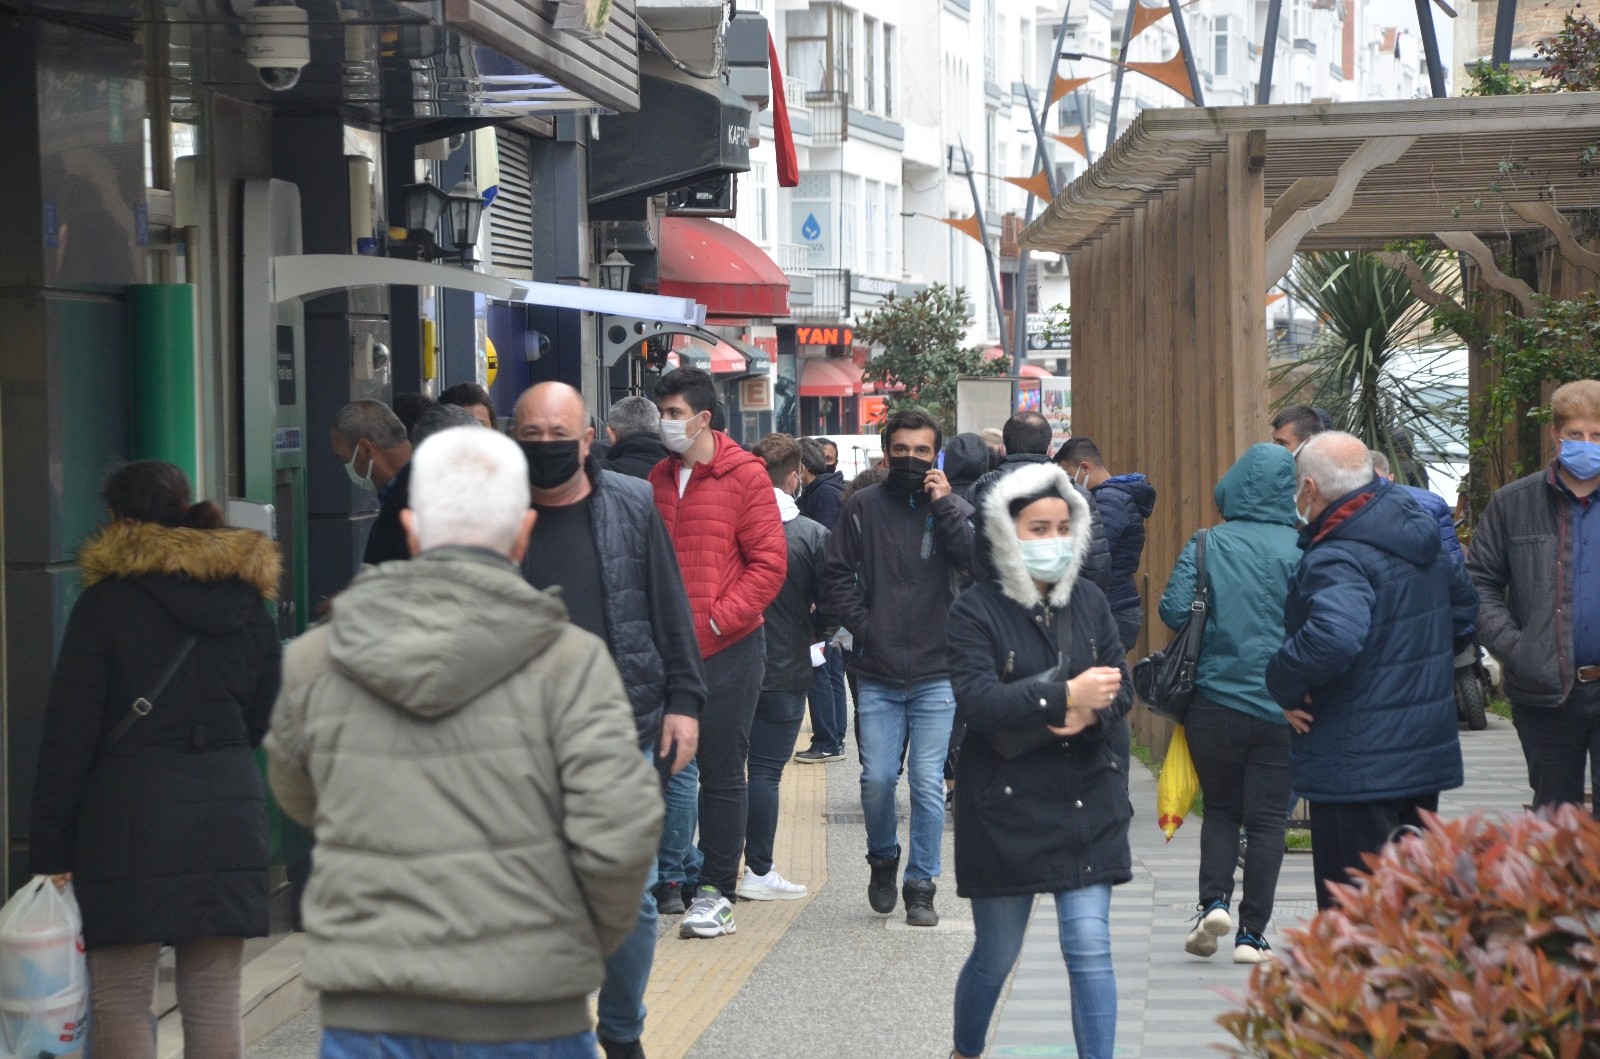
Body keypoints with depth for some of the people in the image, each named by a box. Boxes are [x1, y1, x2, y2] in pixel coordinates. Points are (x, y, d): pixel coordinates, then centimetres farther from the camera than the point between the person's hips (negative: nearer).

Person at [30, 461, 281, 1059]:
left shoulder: (104, 604, -4)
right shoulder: (247, 603, 10)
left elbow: (68, 735, -6)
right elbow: (261, 722, 17)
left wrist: (51, 852, -4)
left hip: (131, 819, -5)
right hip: (231, 812, 5)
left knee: (120, 1004, 2)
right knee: (215, 1002, 8)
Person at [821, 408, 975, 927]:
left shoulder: (951, 508, 4)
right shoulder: (863, 508, 4)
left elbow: (982, 562, -12)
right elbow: (836, 576, 6)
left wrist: (945, 506, -13)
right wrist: (862, 625, -4)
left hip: (936, 675, -1)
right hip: (877, 676, 1)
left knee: (928, 784, -3)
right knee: (877, 778, 0)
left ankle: (921, 885, 9)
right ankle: (883, 859, 27)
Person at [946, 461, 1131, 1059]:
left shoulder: (1088, 602, 7)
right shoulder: (975, 613, -8)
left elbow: (1120, 688, 4)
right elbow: (977, 702, -21)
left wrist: (1092, 713, -18)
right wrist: (1066, 696, -25)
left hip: (1087, 801, 3)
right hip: (1006, 805, -3)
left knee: (1091, 948, -4)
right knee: (996, 955, 9)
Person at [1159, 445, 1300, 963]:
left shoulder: (1204, 546, -4)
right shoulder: (1302, 551, -6)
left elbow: (1173, 612, -10)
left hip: (1215, 702, 1)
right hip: (1281, 708, -1)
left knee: (1220, 808, 17)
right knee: (1267, 818, 6)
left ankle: (1214, 901, -2)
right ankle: (1252, 933, 6)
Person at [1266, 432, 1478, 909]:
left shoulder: (1335, 559, -21)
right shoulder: (1421, 537, 8)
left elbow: (1333, 637, -39)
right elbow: (1464, 603, 24)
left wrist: (1285, 686, -22)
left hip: (1356, 768, -9)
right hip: (1428, 754, 9)